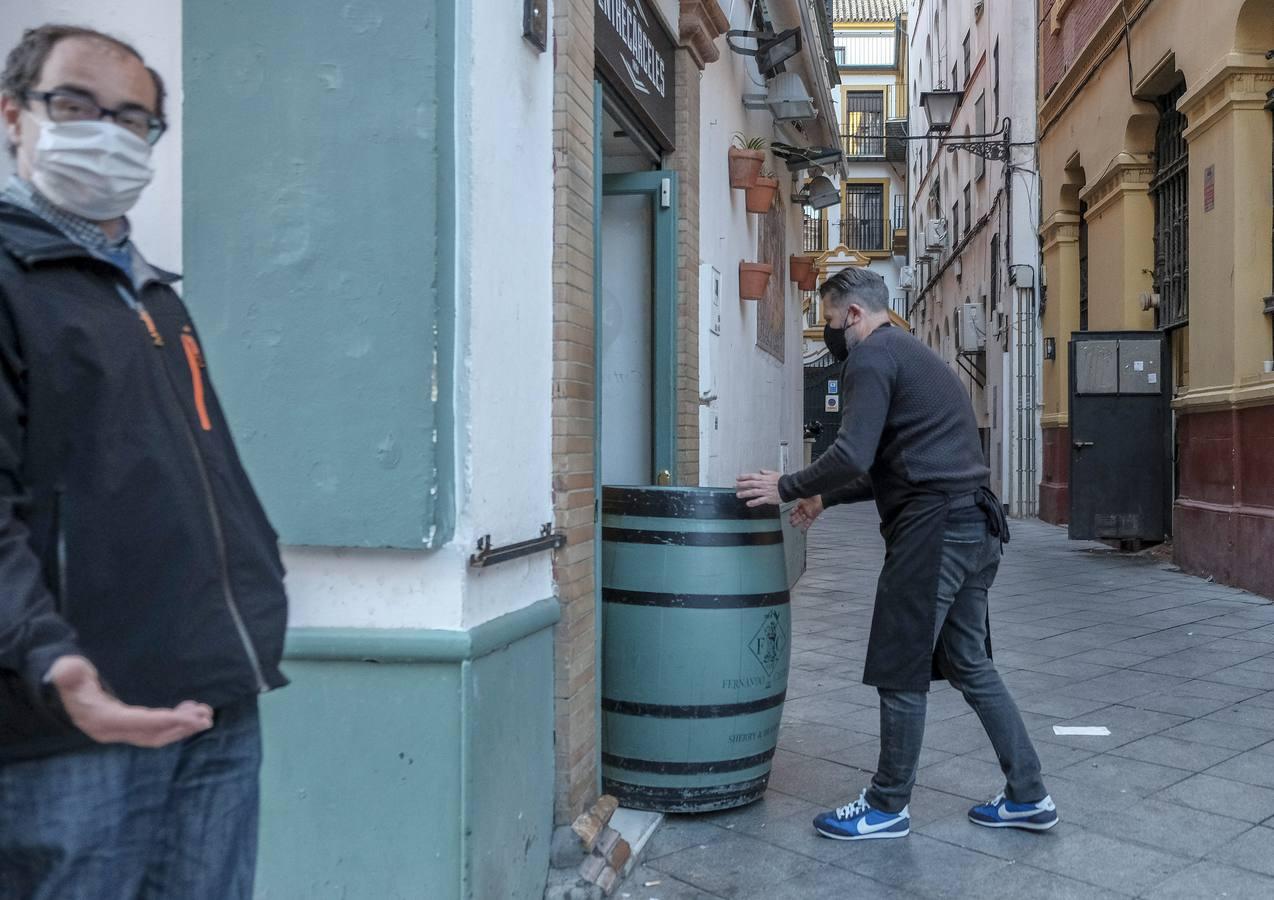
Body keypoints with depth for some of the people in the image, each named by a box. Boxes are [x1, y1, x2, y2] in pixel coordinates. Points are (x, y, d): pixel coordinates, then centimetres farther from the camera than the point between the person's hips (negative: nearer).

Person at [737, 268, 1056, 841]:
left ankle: (888, 808, 13)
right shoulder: (913, 355, 24)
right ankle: (1027, 797, 23)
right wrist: (825, 498, 25)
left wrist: (788, 488, -7)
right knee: (969, 665, 17)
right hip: (975, 526, 10)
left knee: (901, 674, 1)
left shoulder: (872, 355, -7)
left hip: (933, 529, -10)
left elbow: (853, 455, -20)